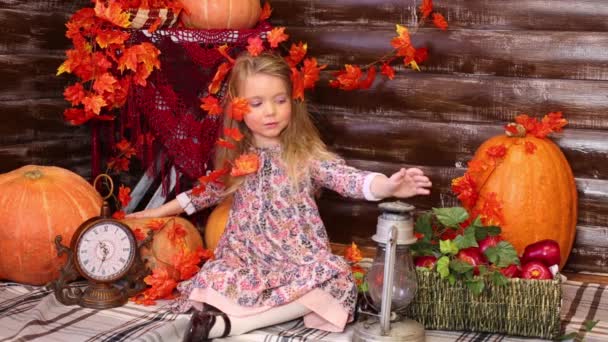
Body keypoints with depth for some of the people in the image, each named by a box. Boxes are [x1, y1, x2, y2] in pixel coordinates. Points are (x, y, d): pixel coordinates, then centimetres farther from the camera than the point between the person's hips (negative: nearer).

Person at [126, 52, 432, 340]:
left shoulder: (307, 155, -6)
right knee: (211, 282, -29)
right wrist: (161, 211, 30)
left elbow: (350, 179, -21)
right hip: (246, 259, 1)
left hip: (300, 259, 0)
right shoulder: (235, 158, 5)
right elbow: (210, 191, 22)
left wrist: (389, 186, -42)